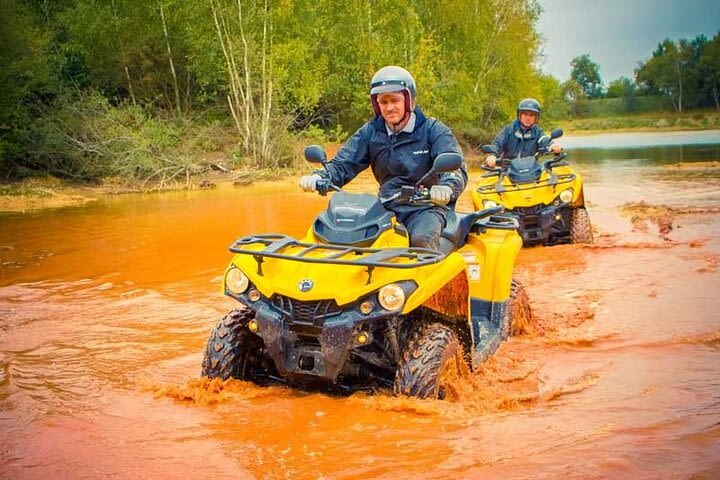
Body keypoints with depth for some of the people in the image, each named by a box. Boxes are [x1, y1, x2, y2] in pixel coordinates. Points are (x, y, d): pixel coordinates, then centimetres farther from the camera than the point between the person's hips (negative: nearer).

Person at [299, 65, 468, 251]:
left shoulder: (433, 130, 0)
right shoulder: (370, 132, 10)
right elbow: (343, 164, 6)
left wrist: (446, 187, -38)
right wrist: (318, 177, -17)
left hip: (426, 207, -3)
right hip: (387, 207, 4)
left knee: (423, 239, -36)